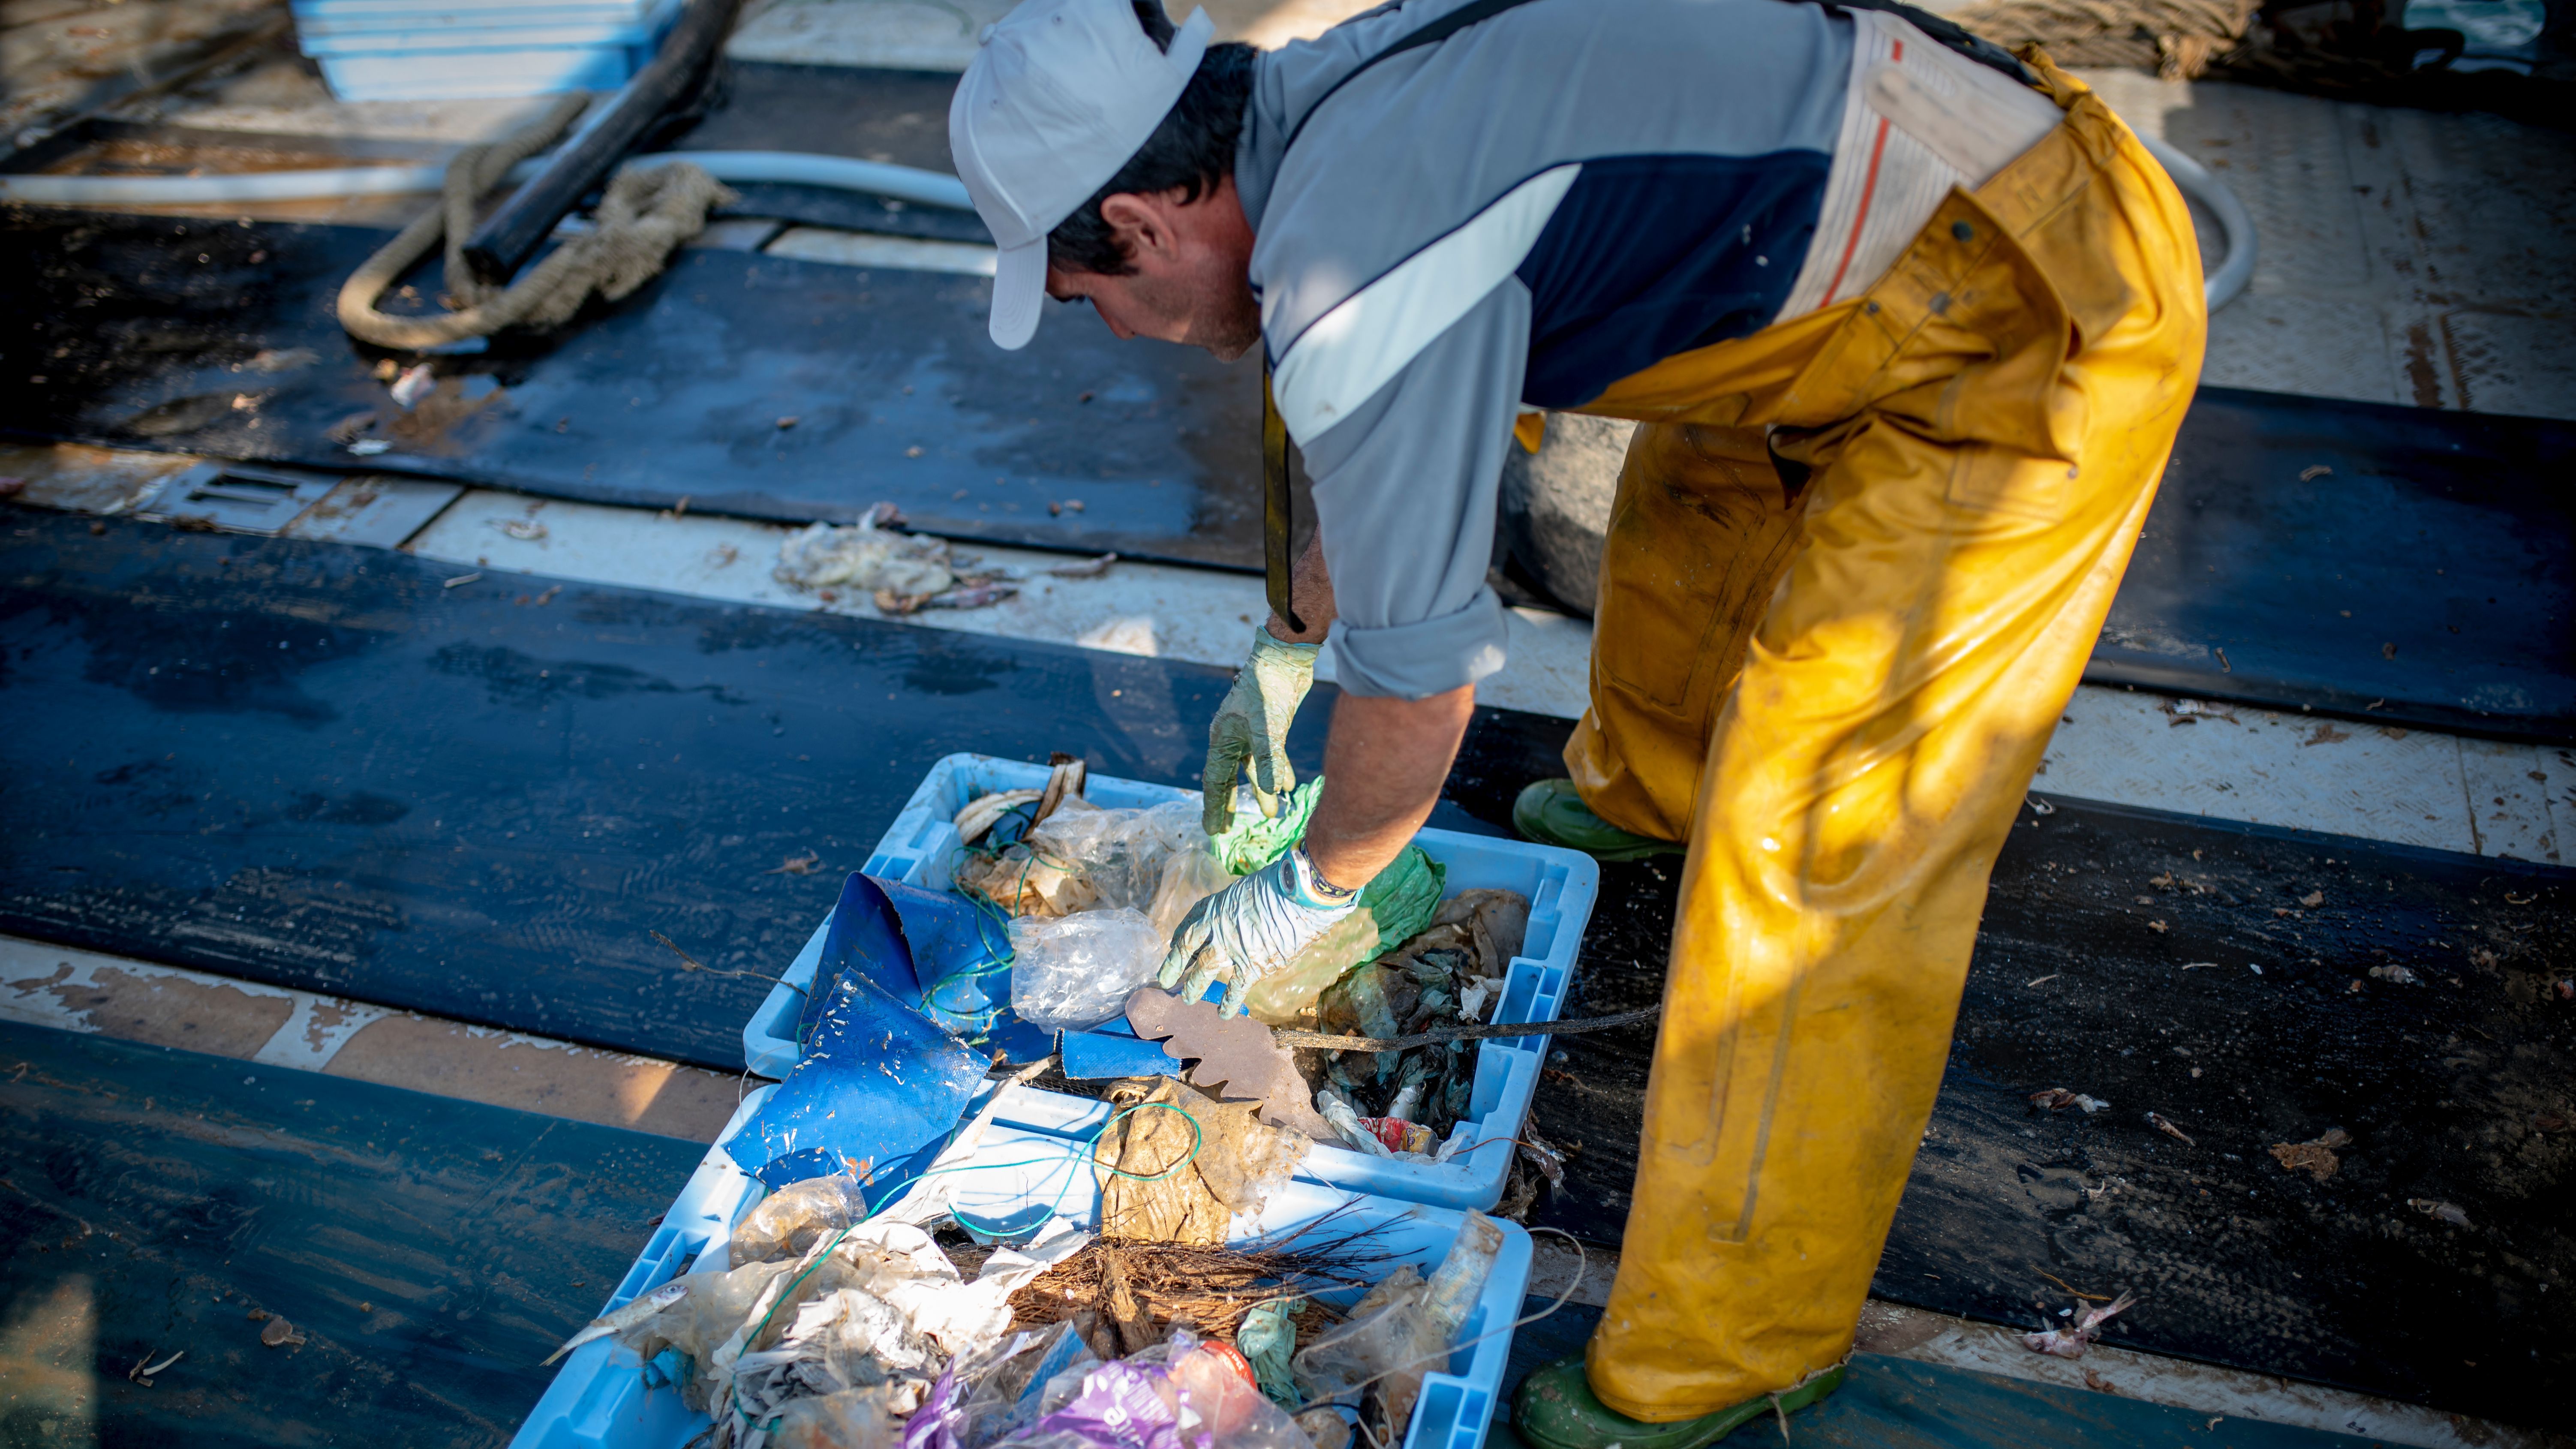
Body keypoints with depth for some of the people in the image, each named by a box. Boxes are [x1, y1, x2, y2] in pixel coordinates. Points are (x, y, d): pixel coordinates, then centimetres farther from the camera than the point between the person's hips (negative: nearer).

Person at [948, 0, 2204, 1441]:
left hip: (2042, 340, -10)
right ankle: (1647, 789, 61)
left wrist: (1310, 891, 5)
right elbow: (1384, 445, 23)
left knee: (1806, 866, -5)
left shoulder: (1356, 293, -24)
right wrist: (1288, 650, 31)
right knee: (1690, 494, 32)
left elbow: (1421, 684, -13)